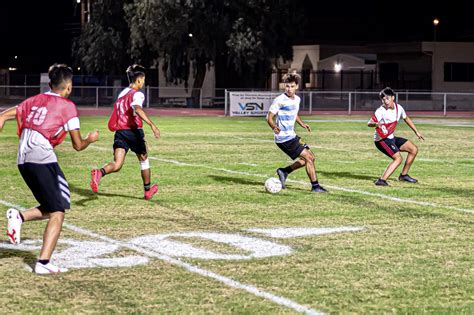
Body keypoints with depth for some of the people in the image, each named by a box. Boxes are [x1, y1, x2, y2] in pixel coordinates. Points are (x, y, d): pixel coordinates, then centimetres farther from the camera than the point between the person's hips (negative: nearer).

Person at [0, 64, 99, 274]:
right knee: (57, 212, -2)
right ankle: (43, 263, -11)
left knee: (53, 208, 19)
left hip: (23, 160, 7)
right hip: (42, 157, -7)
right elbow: (78, 145, 3)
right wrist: (91, 139, 22)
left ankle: (18, 216, -3)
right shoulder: (67, 106, 2)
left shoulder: (35, 100, 19)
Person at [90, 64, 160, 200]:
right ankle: (148, 190, 31)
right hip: (133, 131, -5)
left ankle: (99, 172, -37)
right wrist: (152, 125, -36)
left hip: (120, 131, 6)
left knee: (117, 164, -5)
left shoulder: (122, 93, 18)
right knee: (144, 159, 18)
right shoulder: (137, 94, -6)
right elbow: (137, 109, -28)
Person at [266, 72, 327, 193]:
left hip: (292, 136, 9)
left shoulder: (297, 99, 10)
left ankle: (284, 172, 15)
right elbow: (269, 117, -14)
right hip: (284, 138, -9)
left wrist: (302, 124, 11)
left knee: (310, 157, 13)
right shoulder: (279, 100, -15)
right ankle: (315, 186, -1)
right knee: (309, 158, -10)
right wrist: (274, 128, -33)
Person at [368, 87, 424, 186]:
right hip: (381, 139, -8)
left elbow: (407, 119, 18)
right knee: (398, 158, -25)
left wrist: (417, 132, 24)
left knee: (414, 149, 11)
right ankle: (381, 180, -30)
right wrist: (376, 124, -56)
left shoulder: (398, 108, -1)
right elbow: (369, 123, -33)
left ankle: (403, 175, 22)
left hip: (391, 138, 8)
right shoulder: (381, 111, -22)